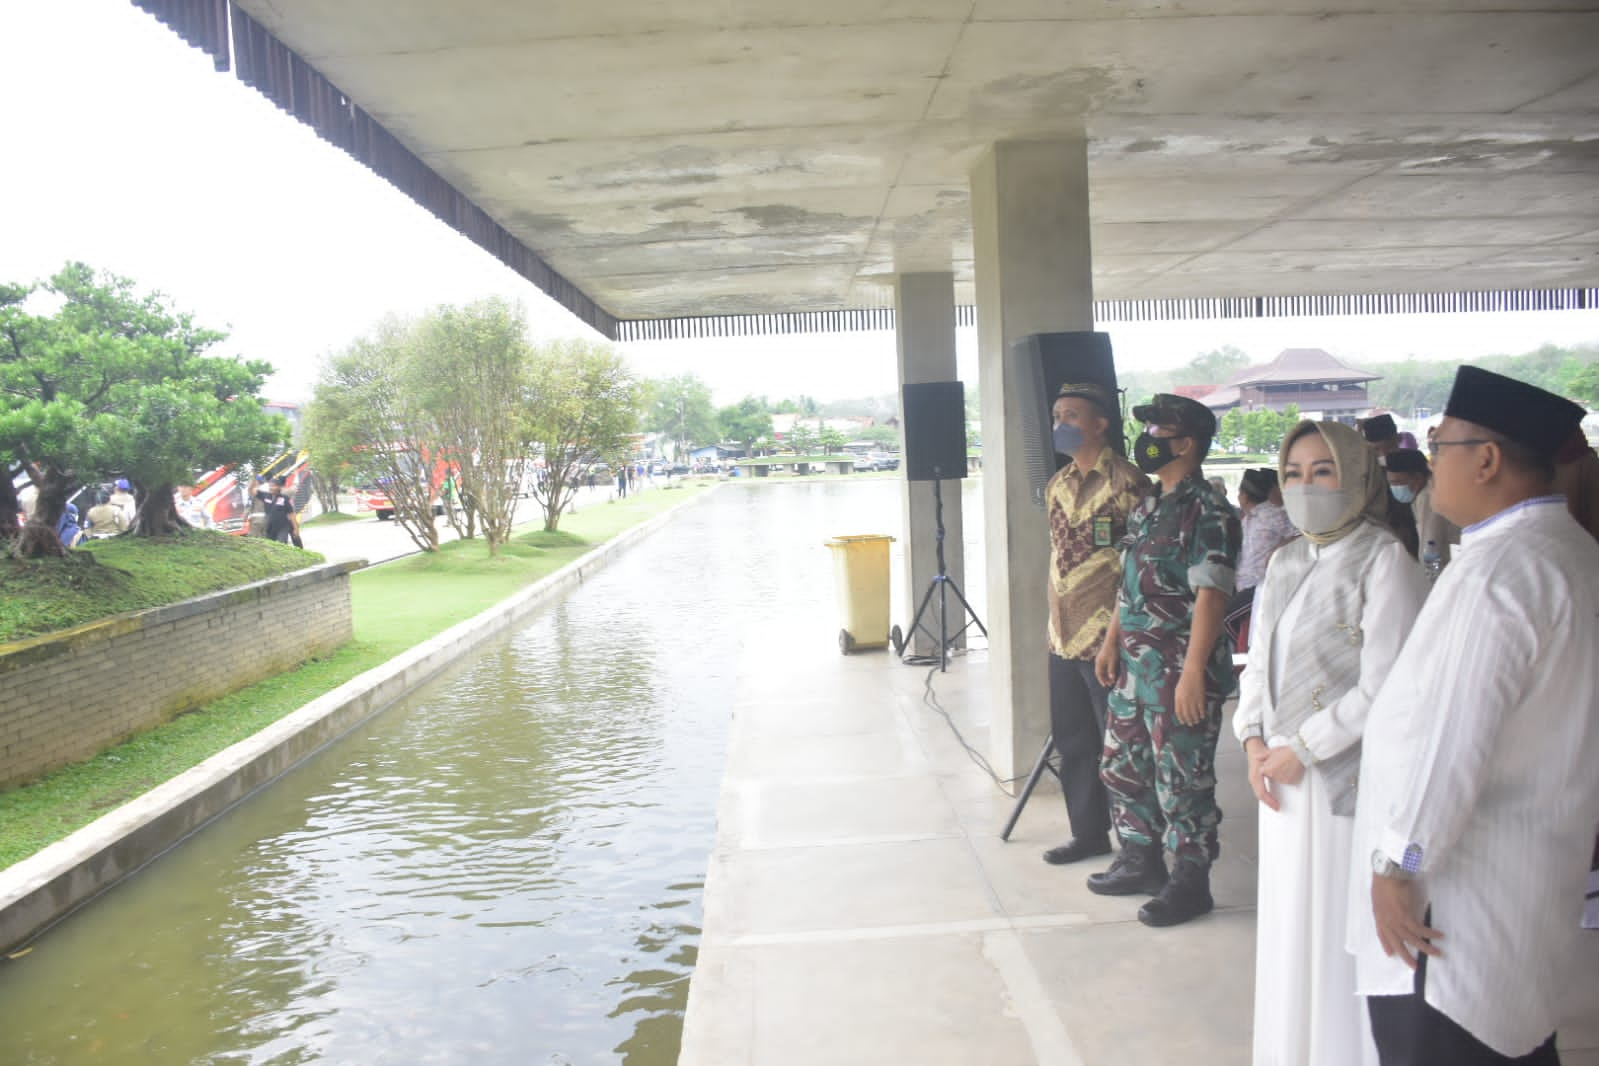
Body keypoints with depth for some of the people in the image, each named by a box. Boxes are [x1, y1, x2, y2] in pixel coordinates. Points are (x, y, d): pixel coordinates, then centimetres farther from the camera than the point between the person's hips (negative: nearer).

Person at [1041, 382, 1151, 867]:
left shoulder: (1127, 483, -11)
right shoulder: (1057, 485, 12)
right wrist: (1055, 621, 17)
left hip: (1108, 638, -7)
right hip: (1063, 637, 8)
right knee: (1071, 741, 15)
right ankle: (1088, 832, 30)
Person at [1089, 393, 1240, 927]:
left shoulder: (1208, 513, -15)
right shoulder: (1147, 507, 13)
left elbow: (1210, 596, -20)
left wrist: (1193, 672, -23)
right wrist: (1112, 641, 16)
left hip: (1180, 670, -9)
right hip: (1134, 664, 9)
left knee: (1182, 781, 3)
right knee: (1122, 766, 17)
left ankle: (1190, 882, 18)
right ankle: (1140, 861, 33)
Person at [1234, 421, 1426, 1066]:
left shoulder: (1385, 561, -12)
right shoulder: (1285, 562, 10)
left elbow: (1384, 688, -17)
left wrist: (1300, 749, -13)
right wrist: (1254, 742, 1)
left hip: (1347, 776, -7)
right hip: (1283, 772, 7)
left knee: (1341, 925, 4)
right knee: (1288, 917, 16)